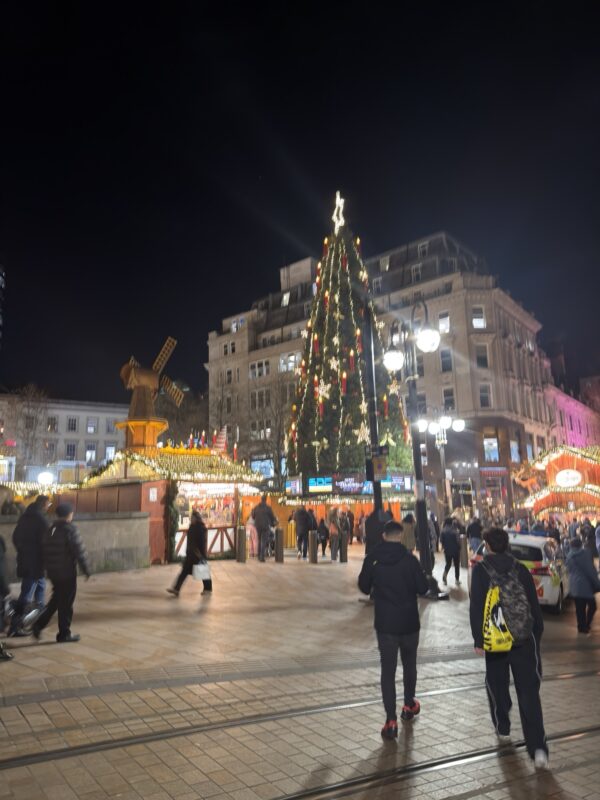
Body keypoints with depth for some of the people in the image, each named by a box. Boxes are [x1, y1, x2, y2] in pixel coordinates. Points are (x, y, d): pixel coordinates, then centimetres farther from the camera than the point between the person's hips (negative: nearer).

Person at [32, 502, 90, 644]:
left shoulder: (50, 530, 6)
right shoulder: (70, 531, -16)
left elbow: (45, 552, 13)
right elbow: (79, 552, -17)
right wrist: (86, 570, -8)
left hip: (52, 572, 7)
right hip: (67, 573, -7)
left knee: (56, 599, 22)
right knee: (66, 603, 4)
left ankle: (39, 624, 13)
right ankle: (64, 634, 13)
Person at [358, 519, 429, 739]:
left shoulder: (372, 559, -9)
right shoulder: (409, 559, -15)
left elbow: (364, 587, 1)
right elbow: (422, 588, -10)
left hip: (385, 622, 0)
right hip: (409, 621, 0)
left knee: (388, 669, 5)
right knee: (409, 664, 21)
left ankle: (391, 720, -1)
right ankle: (409, 705, 38)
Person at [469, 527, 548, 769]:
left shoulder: (481, 570, -6)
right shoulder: (521, 569, 2)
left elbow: (477, 607, -12)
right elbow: (535, 606, 4)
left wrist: (478, 639, -7)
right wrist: (537, 636, 13)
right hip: (525, 639, 2)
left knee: (497, 685, 19)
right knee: (529, 692, 2)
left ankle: (502, 728, 34)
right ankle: (538, 747, -5)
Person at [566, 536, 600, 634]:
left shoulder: (569, 556, 7)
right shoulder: (585, 553, -13)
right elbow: (590, 570, -12)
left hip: (574, 585, 6)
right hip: (585, 584, -6)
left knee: (579, 607, 12)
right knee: (592, 605, 8)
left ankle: (582, 626, 16)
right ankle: (587, 625, 6)